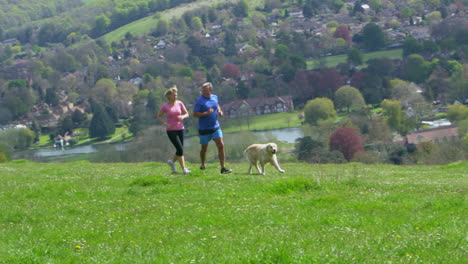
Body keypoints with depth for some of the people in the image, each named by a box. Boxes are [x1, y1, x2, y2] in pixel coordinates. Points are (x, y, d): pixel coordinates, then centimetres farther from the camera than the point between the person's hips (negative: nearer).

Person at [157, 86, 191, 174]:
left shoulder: (179, 103, 1)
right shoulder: (165, 106, -8)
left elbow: (186, 114, 8)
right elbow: (159, 116, 5)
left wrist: (182, 117, -14)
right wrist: (165, 123, -11)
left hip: (180, 129, 4)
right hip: (171, 130, -4)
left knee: (180, 150, 8)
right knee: (180, 149, -13)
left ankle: (172, 161, 37)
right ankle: (184, 169, -6)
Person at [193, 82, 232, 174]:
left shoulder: (214, 97, 4)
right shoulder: (200, 100, -12)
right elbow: (195, 114, -15)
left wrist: (219, 111, 5)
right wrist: (206, 113, -27)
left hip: (215, 127, 4)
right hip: (204, 129, -4)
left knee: (221, 146, -8)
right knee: (204, 148, 10)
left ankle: (223, 168, -7)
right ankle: (203, 165, 36)